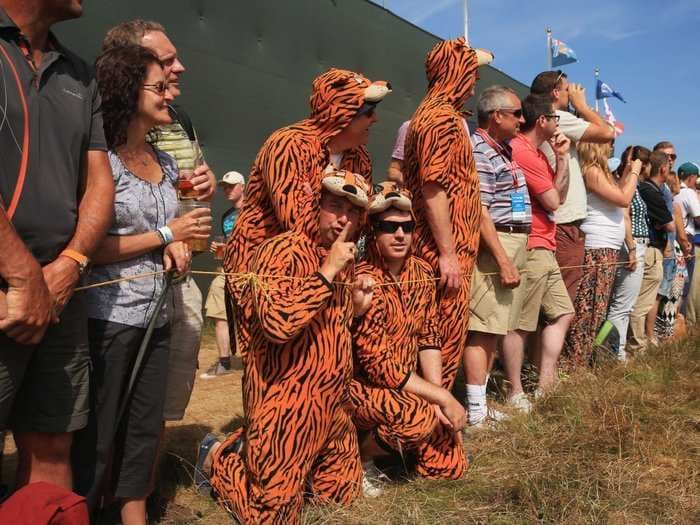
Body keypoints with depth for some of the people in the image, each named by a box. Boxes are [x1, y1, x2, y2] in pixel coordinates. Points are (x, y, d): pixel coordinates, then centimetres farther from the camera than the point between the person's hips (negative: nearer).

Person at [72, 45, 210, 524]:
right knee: (97, 434, 3)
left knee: (147, 427, 13)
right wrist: (167, 235, -14)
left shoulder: (165, 163, 11)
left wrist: (178, 248, 0)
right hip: (107, 318, -7)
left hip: (156, 317, 7)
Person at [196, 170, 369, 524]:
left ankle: (255, 453, 29)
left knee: (342, 491, 19)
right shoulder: (281, 251, -16)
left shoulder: (346, 260, 10)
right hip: (285, 402, -8)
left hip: (331, 402, 8)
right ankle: (217, 458, 24)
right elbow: (278, 323, -33)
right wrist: (327, 272, -28)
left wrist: (358, 303, 10)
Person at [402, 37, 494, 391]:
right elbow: (433, 189, -22)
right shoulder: (443, 117, -15)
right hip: (445, 249, -10)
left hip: (445, 246, 10)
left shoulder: (433, 112, 17)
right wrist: (448, 254, -22)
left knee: (440, 332, 15)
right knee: (446, 334, -2)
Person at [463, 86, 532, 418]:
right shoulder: (479, 151, -12)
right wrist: (503, 261, -22)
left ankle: (481, 397, 20)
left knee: (495, 327, 12)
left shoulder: (504, 150, 18)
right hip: (494, 246, -10)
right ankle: (476, 411, -5)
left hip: (515, 245, 10)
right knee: (484, 327, -8)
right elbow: (479, 212, -19)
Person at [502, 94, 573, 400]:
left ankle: (544, 385, 16)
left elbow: (561, 196, 18)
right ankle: (515, 393, 4)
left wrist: (562, 157, 10)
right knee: (519, 324, -4)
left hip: (545, 251, 11)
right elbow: (553, 201, -11)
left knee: (561, 313, 12)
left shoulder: (536, 153, 19)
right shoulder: (522, 152, -14)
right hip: (530, 250, -11)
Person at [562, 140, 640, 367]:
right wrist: (635, 172, -1)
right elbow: (623, 199, -14)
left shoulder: (599, 171, 17)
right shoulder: (592, 171, -13)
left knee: (594, 309, 11)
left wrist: (627, 172, 20)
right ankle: (576, 363, -4)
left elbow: (616, 193, 23)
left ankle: (581, 361, 16)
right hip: (598, 249, -10)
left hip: (606, 249, 10)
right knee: (589, 309, -8)